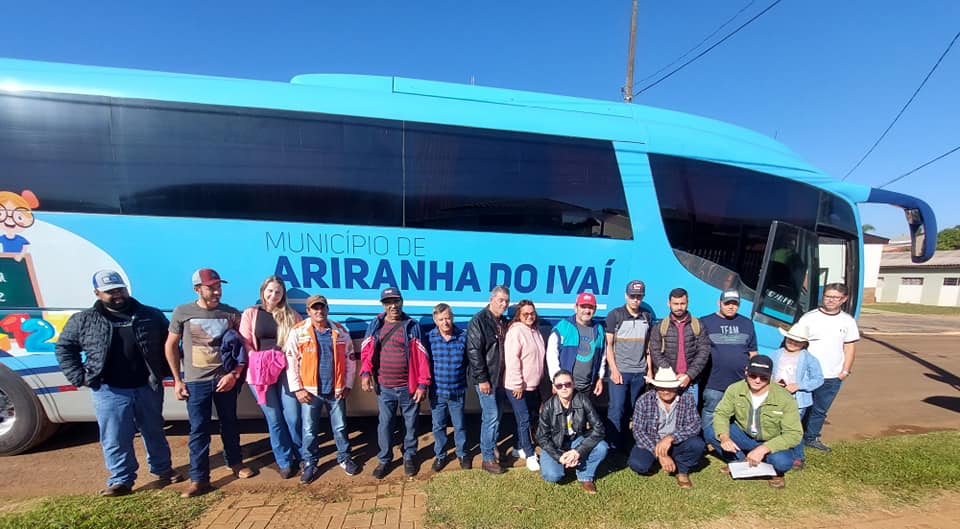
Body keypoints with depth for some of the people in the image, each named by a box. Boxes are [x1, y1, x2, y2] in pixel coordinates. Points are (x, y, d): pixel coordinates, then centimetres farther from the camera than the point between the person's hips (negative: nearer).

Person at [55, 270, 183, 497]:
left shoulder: (151, 316, 1)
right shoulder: (82, 320, 1)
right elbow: (64, 348, 10)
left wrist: (165, 371, 2)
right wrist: (79, 376, 0)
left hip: (148, 387, 1)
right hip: (109, 391, 0)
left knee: (154, 432, 14)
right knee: (115, 439, 6)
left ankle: (163, 469, 31)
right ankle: (121, 480, 24)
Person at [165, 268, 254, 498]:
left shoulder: (231, 313, -3)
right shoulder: (182, 312, -4)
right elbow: (170, 346, 4)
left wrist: (234, 375, -10)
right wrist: (177, 380, 2)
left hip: (225, 379, 1)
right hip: (196, 381, -1)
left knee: (229, 424, 14)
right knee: (199, 429, 3)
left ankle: (235, 462, 33)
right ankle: (199, 479, 15)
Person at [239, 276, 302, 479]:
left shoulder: (291, 315, 8)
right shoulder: (250, 313, 7)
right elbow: (245, 344, 3)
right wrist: (258, 363, -7)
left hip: (286, 371, 0)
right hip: (260, 372, 0)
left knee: (293, 418, -1)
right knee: (274, 420, 7)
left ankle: (302, 457, 20)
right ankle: (285, 462, 22)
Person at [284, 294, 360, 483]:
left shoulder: (340, 331, 1)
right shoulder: (298, 331, -5)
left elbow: (350, 359, 5)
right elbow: (290, 361, -5)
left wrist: (348, 385, 1)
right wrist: (297, 389, -9)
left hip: (336, 390, 1)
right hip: (310, 391, -1)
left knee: (340, 427, 12)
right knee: (309, 430, 10)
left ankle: (344, 458, 30)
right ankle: (310, 464, 28)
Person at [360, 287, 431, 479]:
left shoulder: (411, 326, -4)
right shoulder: (375, 325, 3)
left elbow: (421, 357, -6)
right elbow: (366, 351, 3)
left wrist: (423, 384, -9)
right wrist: (365, 373, -14)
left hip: (408, 387, -1)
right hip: (384, 387, 1)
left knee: (410, 423, 12)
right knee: (385, 424, 11)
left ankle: (409, 457, 33)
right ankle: (384, 459, 31)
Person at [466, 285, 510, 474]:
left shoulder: (504, 322, 10)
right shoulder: (479, 320, -14)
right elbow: (474, 351, -18)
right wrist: (482, 379, -18)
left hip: (500, 377, 7)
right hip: (486, 379, -7)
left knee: (497, 415, 16)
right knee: (491, 417, -4)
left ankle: (492, 447, 33)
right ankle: (487, 459, 10)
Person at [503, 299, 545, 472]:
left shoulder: (535, 330, 8)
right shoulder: (515, 331, -18)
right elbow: (511, 359, -23)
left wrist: (539, 378, 19)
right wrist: (517, 384, -22)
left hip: (533, 385, 9)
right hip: (517, 386, -9)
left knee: (532, 417, 17)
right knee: (524, 419, -1)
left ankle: (520, 448, 33)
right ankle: (530, 455, 13)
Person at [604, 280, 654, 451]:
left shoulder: (647, 317, 10)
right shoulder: (615, 315, -3)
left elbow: (648, 346, 15)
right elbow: (609, 345, -3)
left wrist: (650, 369, 9)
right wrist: (614, 370, -10)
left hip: (640, 372, 4)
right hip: (620, 371, -3)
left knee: (631, 411, 8)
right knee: (616, 409, -5)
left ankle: (624, 445, 18)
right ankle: (613, 446, 5)